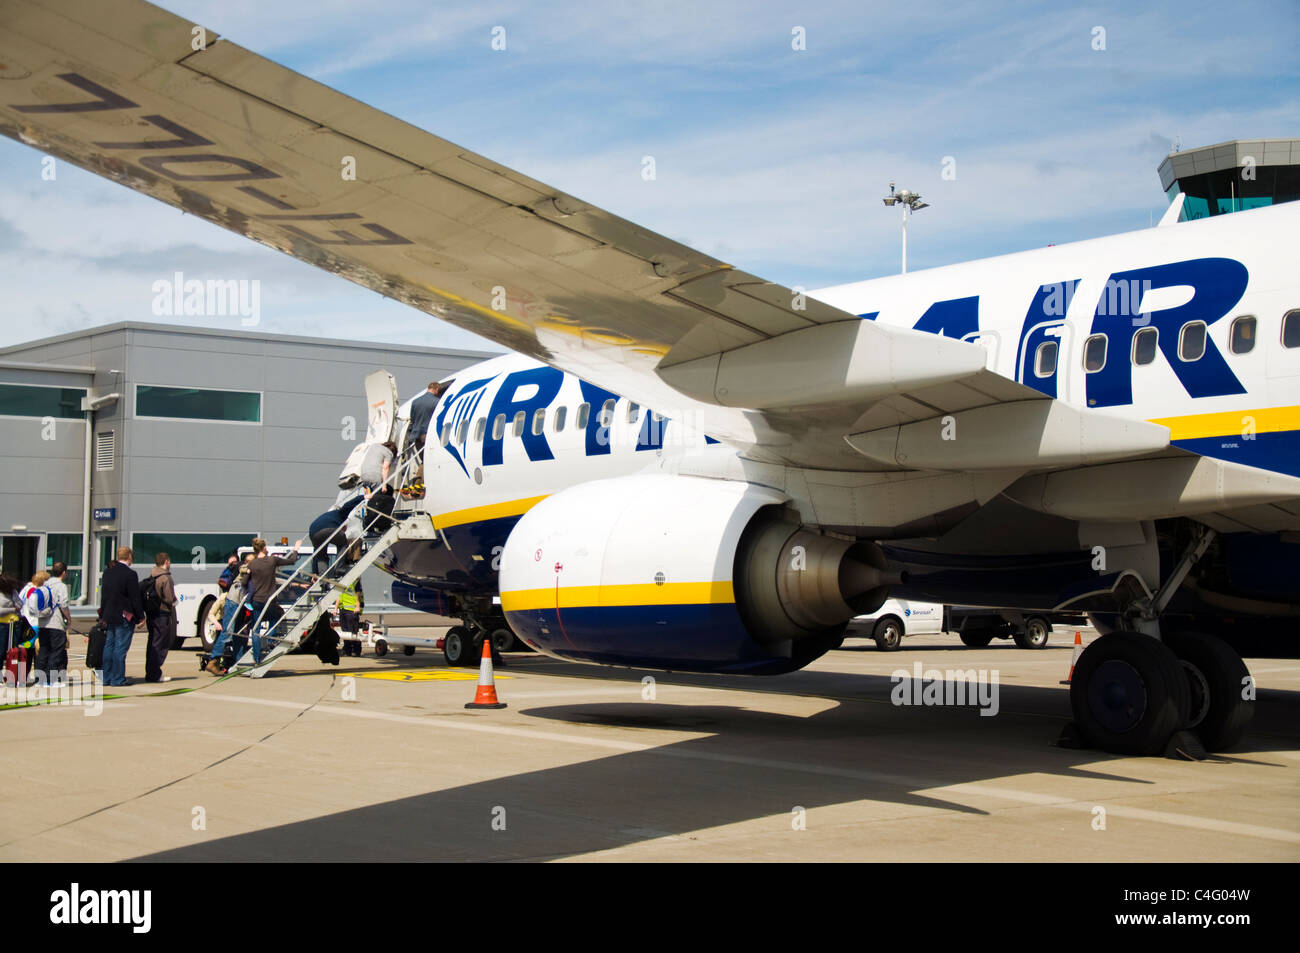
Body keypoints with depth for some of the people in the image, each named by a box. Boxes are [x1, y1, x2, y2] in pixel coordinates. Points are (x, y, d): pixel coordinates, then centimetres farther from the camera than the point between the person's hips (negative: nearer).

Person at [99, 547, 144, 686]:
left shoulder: (107, 572, 9)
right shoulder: (130, 574, -15)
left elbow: (103, 595, 15)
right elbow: (135, 598, -13)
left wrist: (103, 615, 21)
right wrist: (141, 616, -5)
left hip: (109, 616, 7)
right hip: (124, 617, -7)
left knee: (109, 646, 12)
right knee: (121, 647, -4)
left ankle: (106, 677, 16)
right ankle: (118, 678, -3)